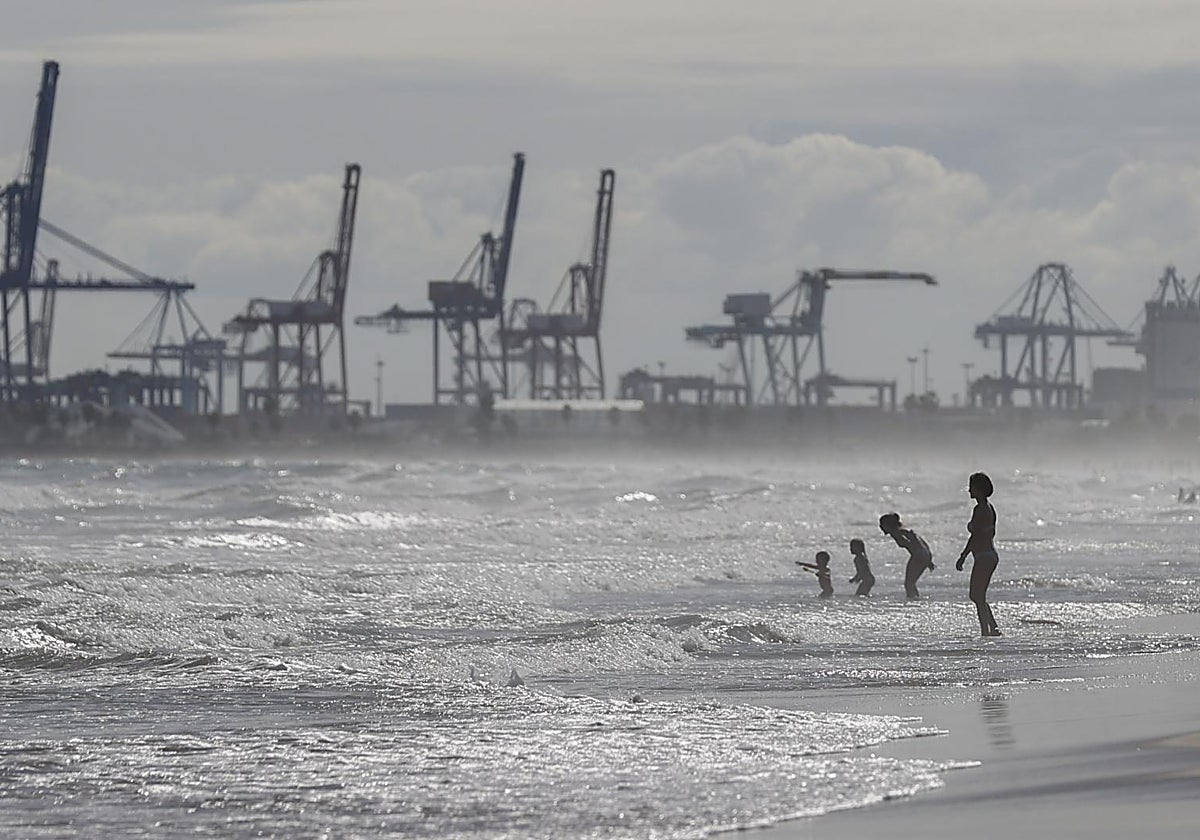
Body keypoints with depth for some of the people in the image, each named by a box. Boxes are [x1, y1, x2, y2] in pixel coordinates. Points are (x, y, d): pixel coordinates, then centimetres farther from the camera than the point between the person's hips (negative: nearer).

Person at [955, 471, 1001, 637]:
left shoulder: (979, 509, -16)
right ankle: (993, 628, 14)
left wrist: (962, 557, -17)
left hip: (983, 557, -10)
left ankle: (986, 631, -6)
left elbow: (975, 535, -20)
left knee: (978, 597, -5)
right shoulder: (989, 508, 14)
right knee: (977, 596, 15)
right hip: (991, 555, 10)